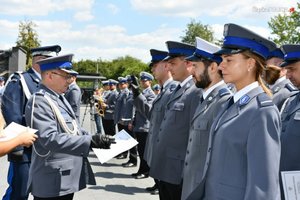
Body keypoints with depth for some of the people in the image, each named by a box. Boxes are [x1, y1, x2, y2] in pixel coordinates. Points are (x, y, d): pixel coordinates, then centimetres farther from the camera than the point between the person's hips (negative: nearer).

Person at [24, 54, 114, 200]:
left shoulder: (60, 98, 13)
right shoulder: (39, 102, -18)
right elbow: (50, 139, -28)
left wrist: (95, 139, 2)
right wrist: (90, 141, -30)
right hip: (53, 181, -9)